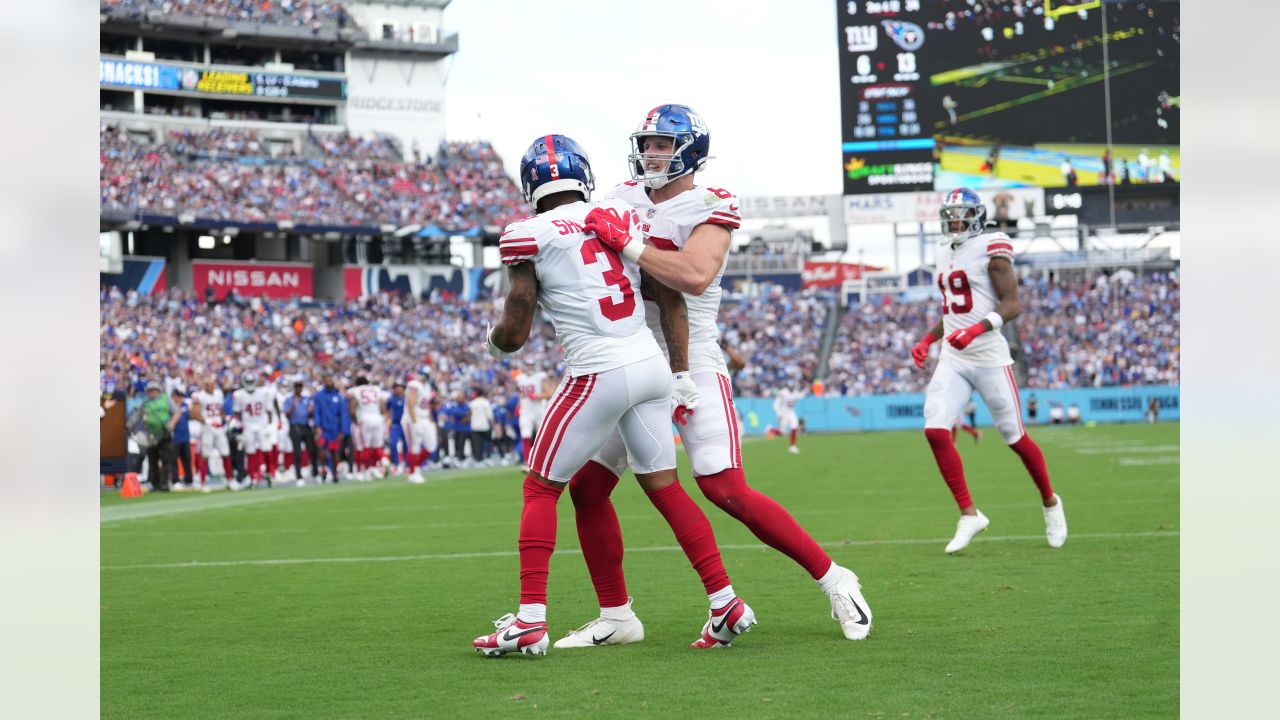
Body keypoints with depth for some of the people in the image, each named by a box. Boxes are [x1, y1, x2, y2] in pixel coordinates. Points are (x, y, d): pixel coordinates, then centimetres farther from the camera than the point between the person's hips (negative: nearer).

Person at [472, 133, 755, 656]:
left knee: (541, 489, 8)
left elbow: (513, 334, -3)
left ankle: (530, 621, 3)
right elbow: (671, 299, 10)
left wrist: (491, 340, 21)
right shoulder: (623, 217, 10)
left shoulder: (529, 236, -5)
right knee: (663, 485, 14)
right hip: (651, 364, 5)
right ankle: (725, 603, 11)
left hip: (599, 374, -5)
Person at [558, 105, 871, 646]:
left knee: (726, 490, -14)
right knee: (587, 487, 2)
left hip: (692, 365, -7)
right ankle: (616, 617, 15)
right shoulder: (626, 200, 11)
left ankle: (833, 581, 0)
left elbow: (694, 276, -26)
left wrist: (630, 245, -28)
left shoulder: (709, 208, -9)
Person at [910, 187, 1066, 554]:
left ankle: (1050, 502, 28)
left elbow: (1013, 305, -13)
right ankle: (968, 515, -4)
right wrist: (927, 340, 13)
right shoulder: (945, 256, 14)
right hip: (952, 359, 6)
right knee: (935, 431, -12)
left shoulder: (991, 250, -8)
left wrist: (978, 328, -27)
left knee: (1014, 437, 4)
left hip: (989, 357, -6)